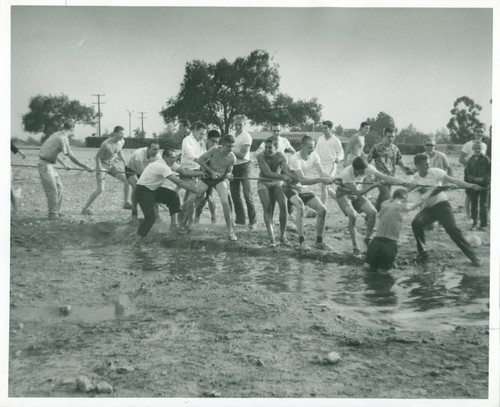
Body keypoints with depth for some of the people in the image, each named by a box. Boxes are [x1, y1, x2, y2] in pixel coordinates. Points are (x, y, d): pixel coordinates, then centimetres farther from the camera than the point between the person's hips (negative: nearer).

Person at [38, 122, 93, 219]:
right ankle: (53, 214, -1)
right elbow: (72, 158, -18)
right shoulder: (62, 139, -17)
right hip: (45, 165, -9)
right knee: (52, 190, -7)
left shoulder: (57, 135, 10)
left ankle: (56, 212, 17)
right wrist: (86, 167, -12)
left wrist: (62, 163, 29)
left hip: (50, 164, 9)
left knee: (59, 187, 11)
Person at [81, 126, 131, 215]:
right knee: (100, 189, -19)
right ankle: (85, 208, -10)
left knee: (127, 180, 1)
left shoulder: (122, 142, -5)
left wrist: (125, 163, 14)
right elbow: (97, 157, -19)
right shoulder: (106, 144, -28)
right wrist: (100, 169, -24)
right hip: (102, 165, -7)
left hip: (112, 164, 7)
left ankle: (126, 203, 16)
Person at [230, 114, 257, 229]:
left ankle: (252, 221, 0)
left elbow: (242, 155, -17)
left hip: (243, 167, -6)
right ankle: (240, 219, 19)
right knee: (235, 194, 9)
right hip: (233, 167, 7)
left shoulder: (246, 137, -11)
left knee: (247, 195, -7)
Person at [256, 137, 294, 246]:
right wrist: (283, 176, -50)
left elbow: (287, 172, -34)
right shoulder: (261, 156, -25)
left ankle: (283, 236, -3)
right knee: (268, 208, -15)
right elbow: (267, 173, -35)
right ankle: (271, 238, -16)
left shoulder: (281, 157, -21)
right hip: (264, 183, -1)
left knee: (283, 205, -16)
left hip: (277, 182, 1)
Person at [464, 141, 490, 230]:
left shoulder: (486, 159, -3)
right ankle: (474, 222, 18)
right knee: (473, 205, 7)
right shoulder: (470, 160, 5)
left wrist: (483, 179, -16)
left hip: (484, 185, -3)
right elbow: (467, 173, 9)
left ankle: (483, 224, 9)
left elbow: (490, 172, -3)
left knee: (483, 205, 2)